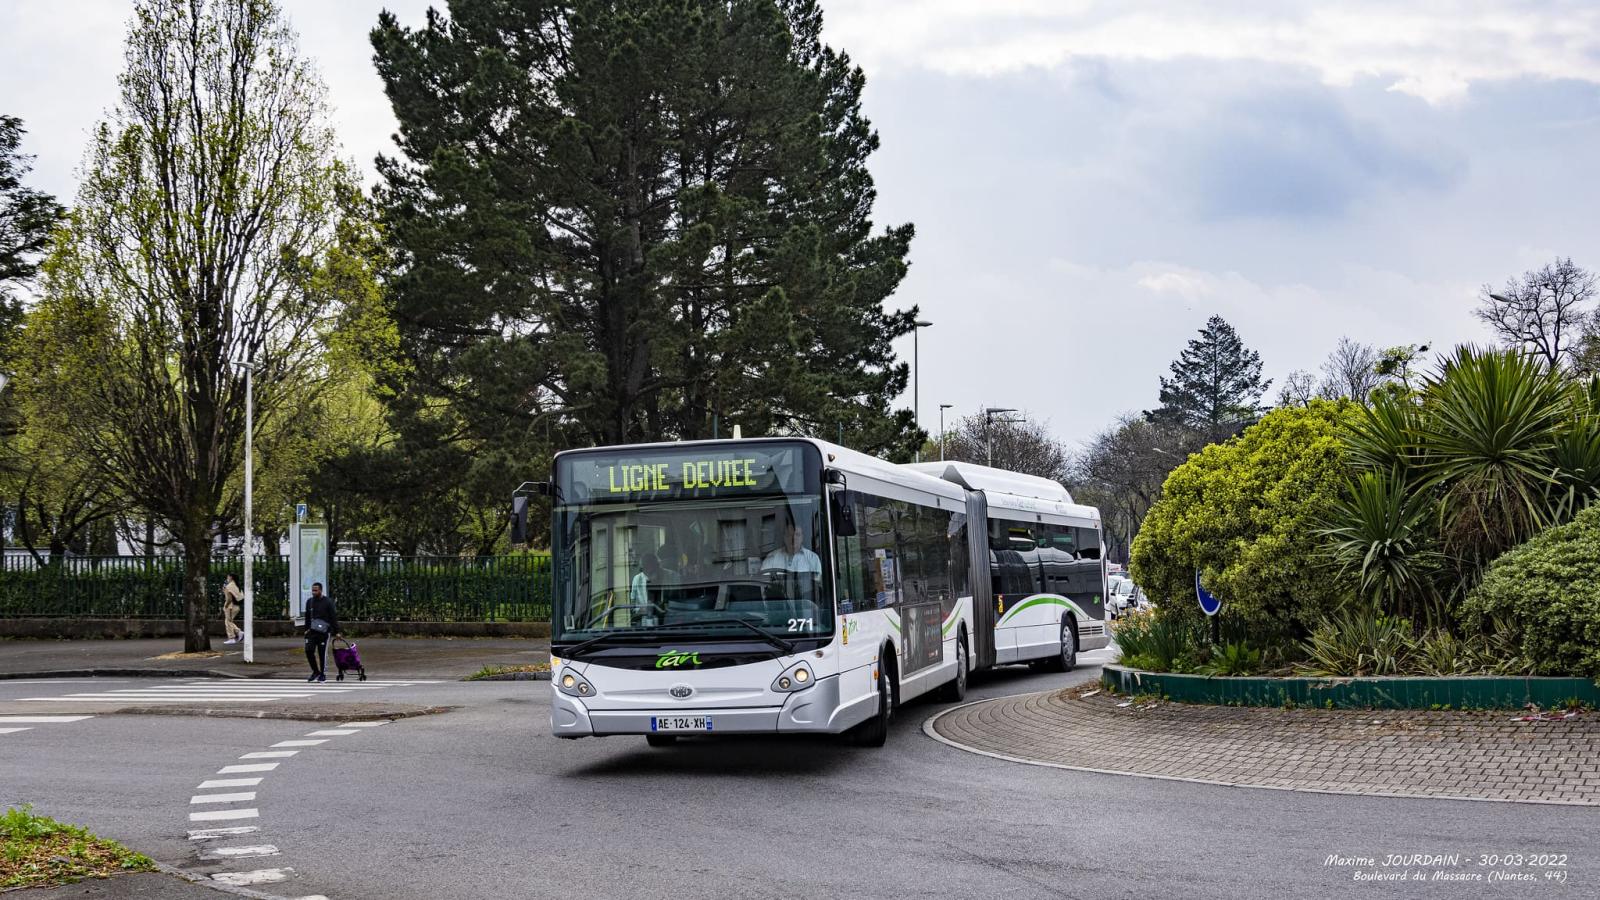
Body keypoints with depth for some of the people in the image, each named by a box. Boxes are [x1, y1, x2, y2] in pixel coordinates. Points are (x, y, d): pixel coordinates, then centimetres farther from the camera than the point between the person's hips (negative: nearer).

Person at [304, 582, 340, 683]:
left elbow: (334, 617, -5)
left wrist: (336, 632, -7)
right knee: (309, 650, -4)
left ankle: (323, 674, 11)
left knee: (322, 653, -1)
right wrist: (307, 629, 11)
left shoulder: (328, 602, -6)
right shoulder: (309, 602, 10)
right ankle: (315, 671, 13)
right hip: (312, 631, 5)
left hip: (324, 632, -5)